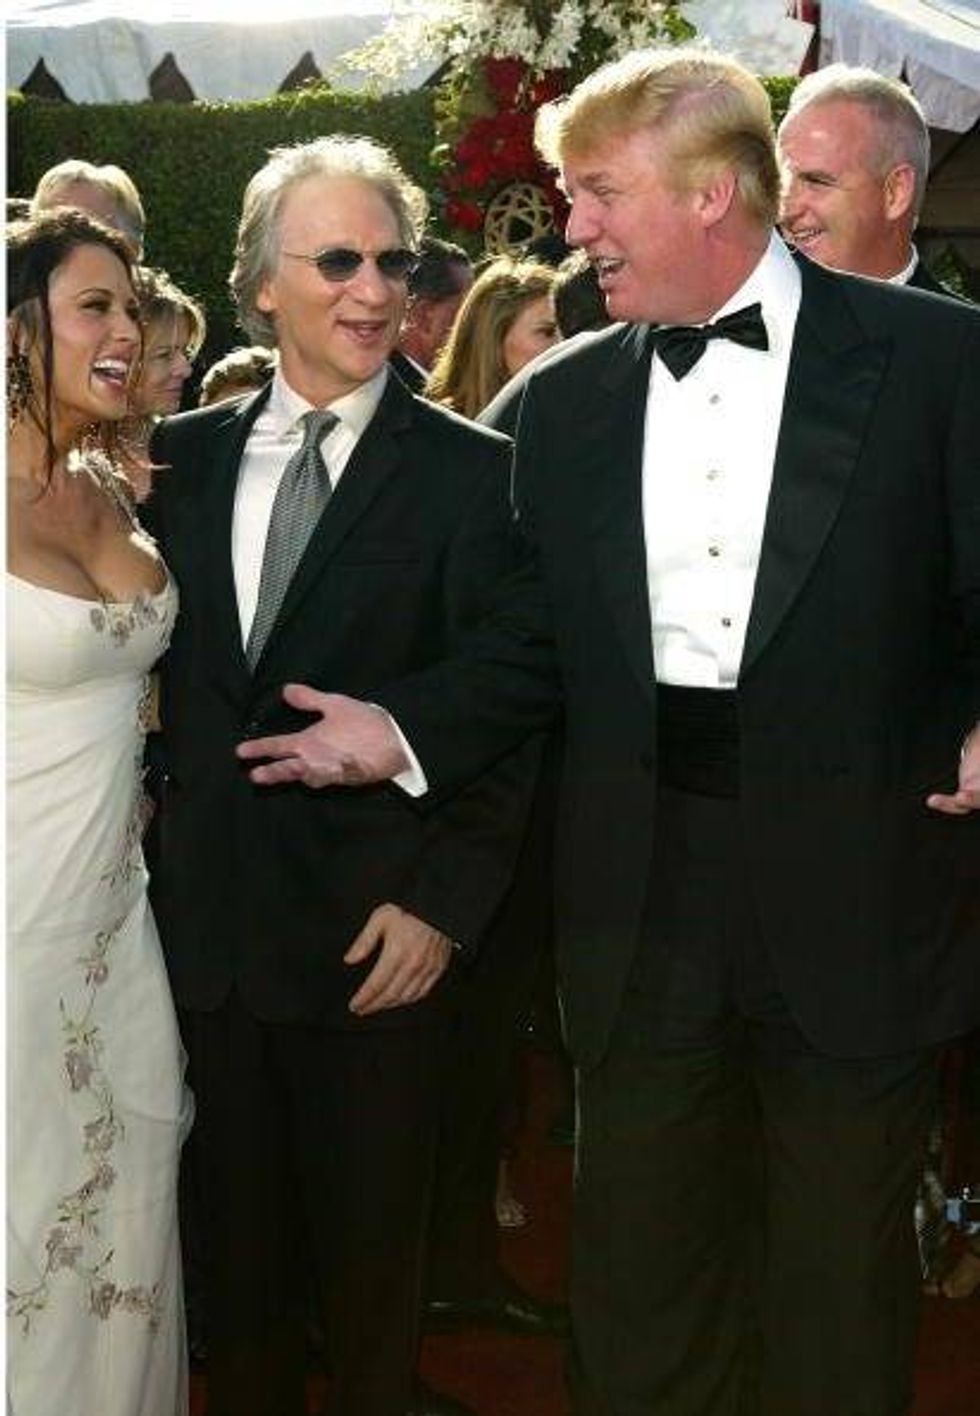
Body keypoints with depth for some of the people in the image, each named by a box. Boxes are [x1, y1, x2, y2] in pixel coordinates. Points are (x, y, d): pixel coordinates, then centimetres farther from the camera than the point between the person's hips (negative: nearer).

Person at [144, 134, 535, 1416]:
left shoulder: (468, 471, -6)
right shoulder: (184, 455, 6)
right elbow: (167, 671, 10)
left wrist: (445, 900, -13)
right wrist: (160, 835, -2)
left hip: (374, 929, -3)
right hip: (209, 916, 3)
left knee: (371, 1241, 12)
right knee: (239, 1232, 17)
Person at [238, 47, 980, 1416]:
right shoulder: (565, 402, 8)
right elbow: (536, 645, 10)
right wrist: (403, 730, -4)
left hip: (856, 898, -3)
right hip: (643, 895, 3)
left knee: (841, 1270, 14)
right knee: (637, 1271, 15)